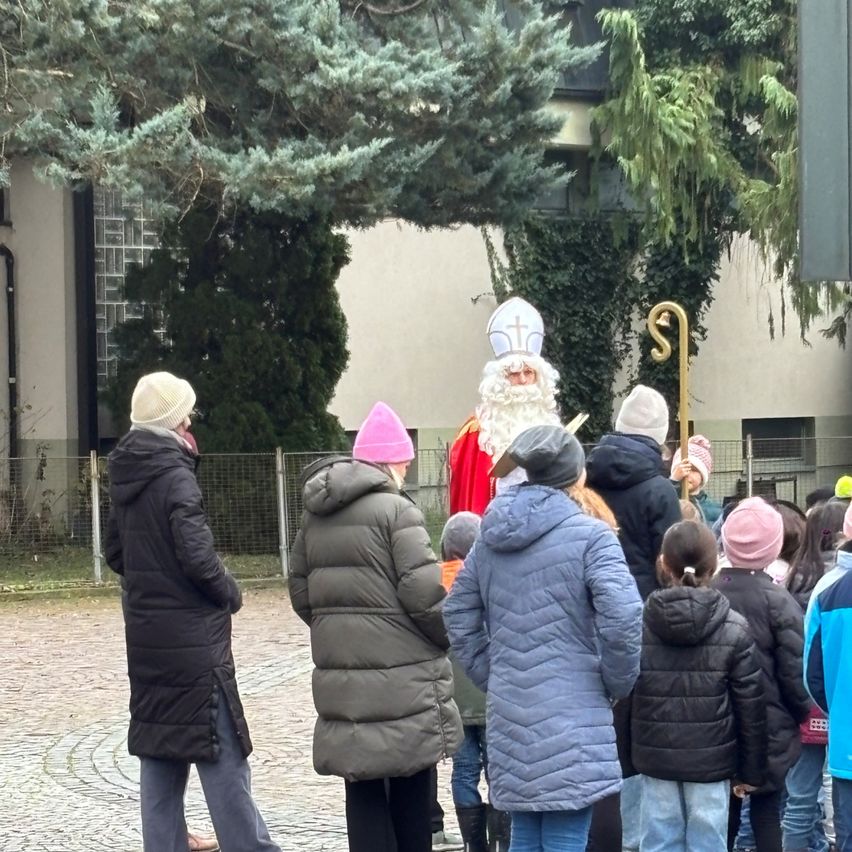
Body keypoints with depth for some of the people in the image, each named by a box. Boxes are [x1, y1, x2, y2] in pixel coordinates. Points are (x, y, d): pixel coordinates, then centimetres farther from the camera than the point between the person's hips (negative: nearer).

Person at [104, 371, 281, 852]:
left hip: (146, 635, 8)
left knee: (160, 749, 13)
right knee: (222, 755, -3)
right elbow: (198, 556, -24)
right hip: (193, 637, -8)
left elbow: (115, 553, 16)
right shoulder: (175, 476, -17)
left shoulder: (127, 478, 8)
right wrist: (230, 594, -8)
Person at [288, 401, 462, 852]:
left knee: (364, 791, 8)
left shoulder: (315, 514, 10)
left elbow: (301, 593, 13)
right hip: (402, 679, -5)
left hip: (341, 678, 5)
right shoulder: (396, 509, -10)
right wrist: (449, 637, 2)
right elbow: (423, 594, -14)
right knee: (411, 794, 7)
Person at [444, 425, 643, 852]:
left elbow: (459, 617, 16)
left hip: (509, 714, 6)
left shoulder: (491, 537, 11)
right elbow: (622, 619, -19)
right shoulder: (589, 535, -9)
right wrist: (618, 683, -3)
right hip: (570, 718, -6)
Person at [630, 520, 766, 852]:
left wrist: (625, 759, 11)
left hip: (655, 759, 1)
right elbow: (750, 707, -3)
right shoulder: (734, 629, -4)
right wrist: (751, 770, 5)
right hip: (711, 762, -1)